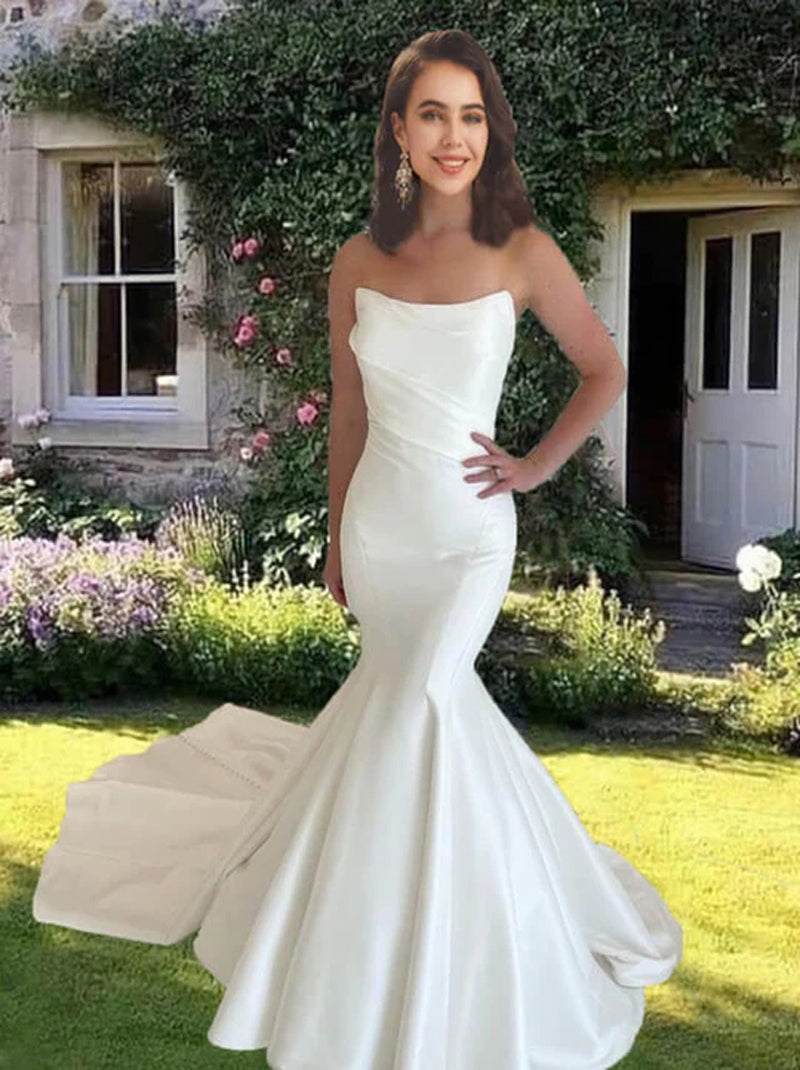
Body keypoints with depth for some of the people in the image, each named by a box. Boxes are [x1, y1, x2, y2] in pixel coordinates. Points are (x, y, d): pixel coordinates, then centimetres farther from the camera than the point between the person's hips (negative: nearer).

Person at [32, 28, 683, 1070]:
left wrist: (534, 466, -2)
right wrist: (335, 539, 13)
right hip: (378, 521, 3)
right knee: (430, 706, 13)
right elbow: (349, 412, 9)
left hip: (469, 529, -3)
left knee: (411, 714, -9)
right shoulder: (359, 262, 0)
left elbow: (605, 372, 4)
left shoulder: (523, 254, -9)